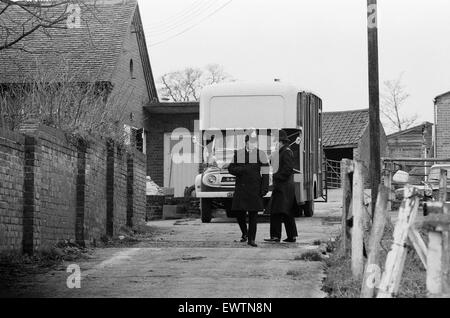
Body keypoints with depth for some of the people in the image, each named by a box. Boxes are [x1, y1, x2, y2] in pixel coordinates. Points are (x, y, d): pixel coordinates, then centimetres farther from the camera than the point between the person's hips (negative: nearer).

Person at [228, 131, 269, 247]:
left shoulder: (261, 154, 2)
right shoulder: (238, 154, 8)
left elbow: (265, 172, -1)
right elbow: (231, 168, 8)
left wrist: (264, 188, -9)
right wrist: (242, 170, -12)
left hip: (255, 189, -2)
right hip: (241, 188, 2)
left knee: (253, 213, -1)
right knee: (239, 211, -2)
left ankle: (251, 239, 6)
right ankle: (244, 233, 23)